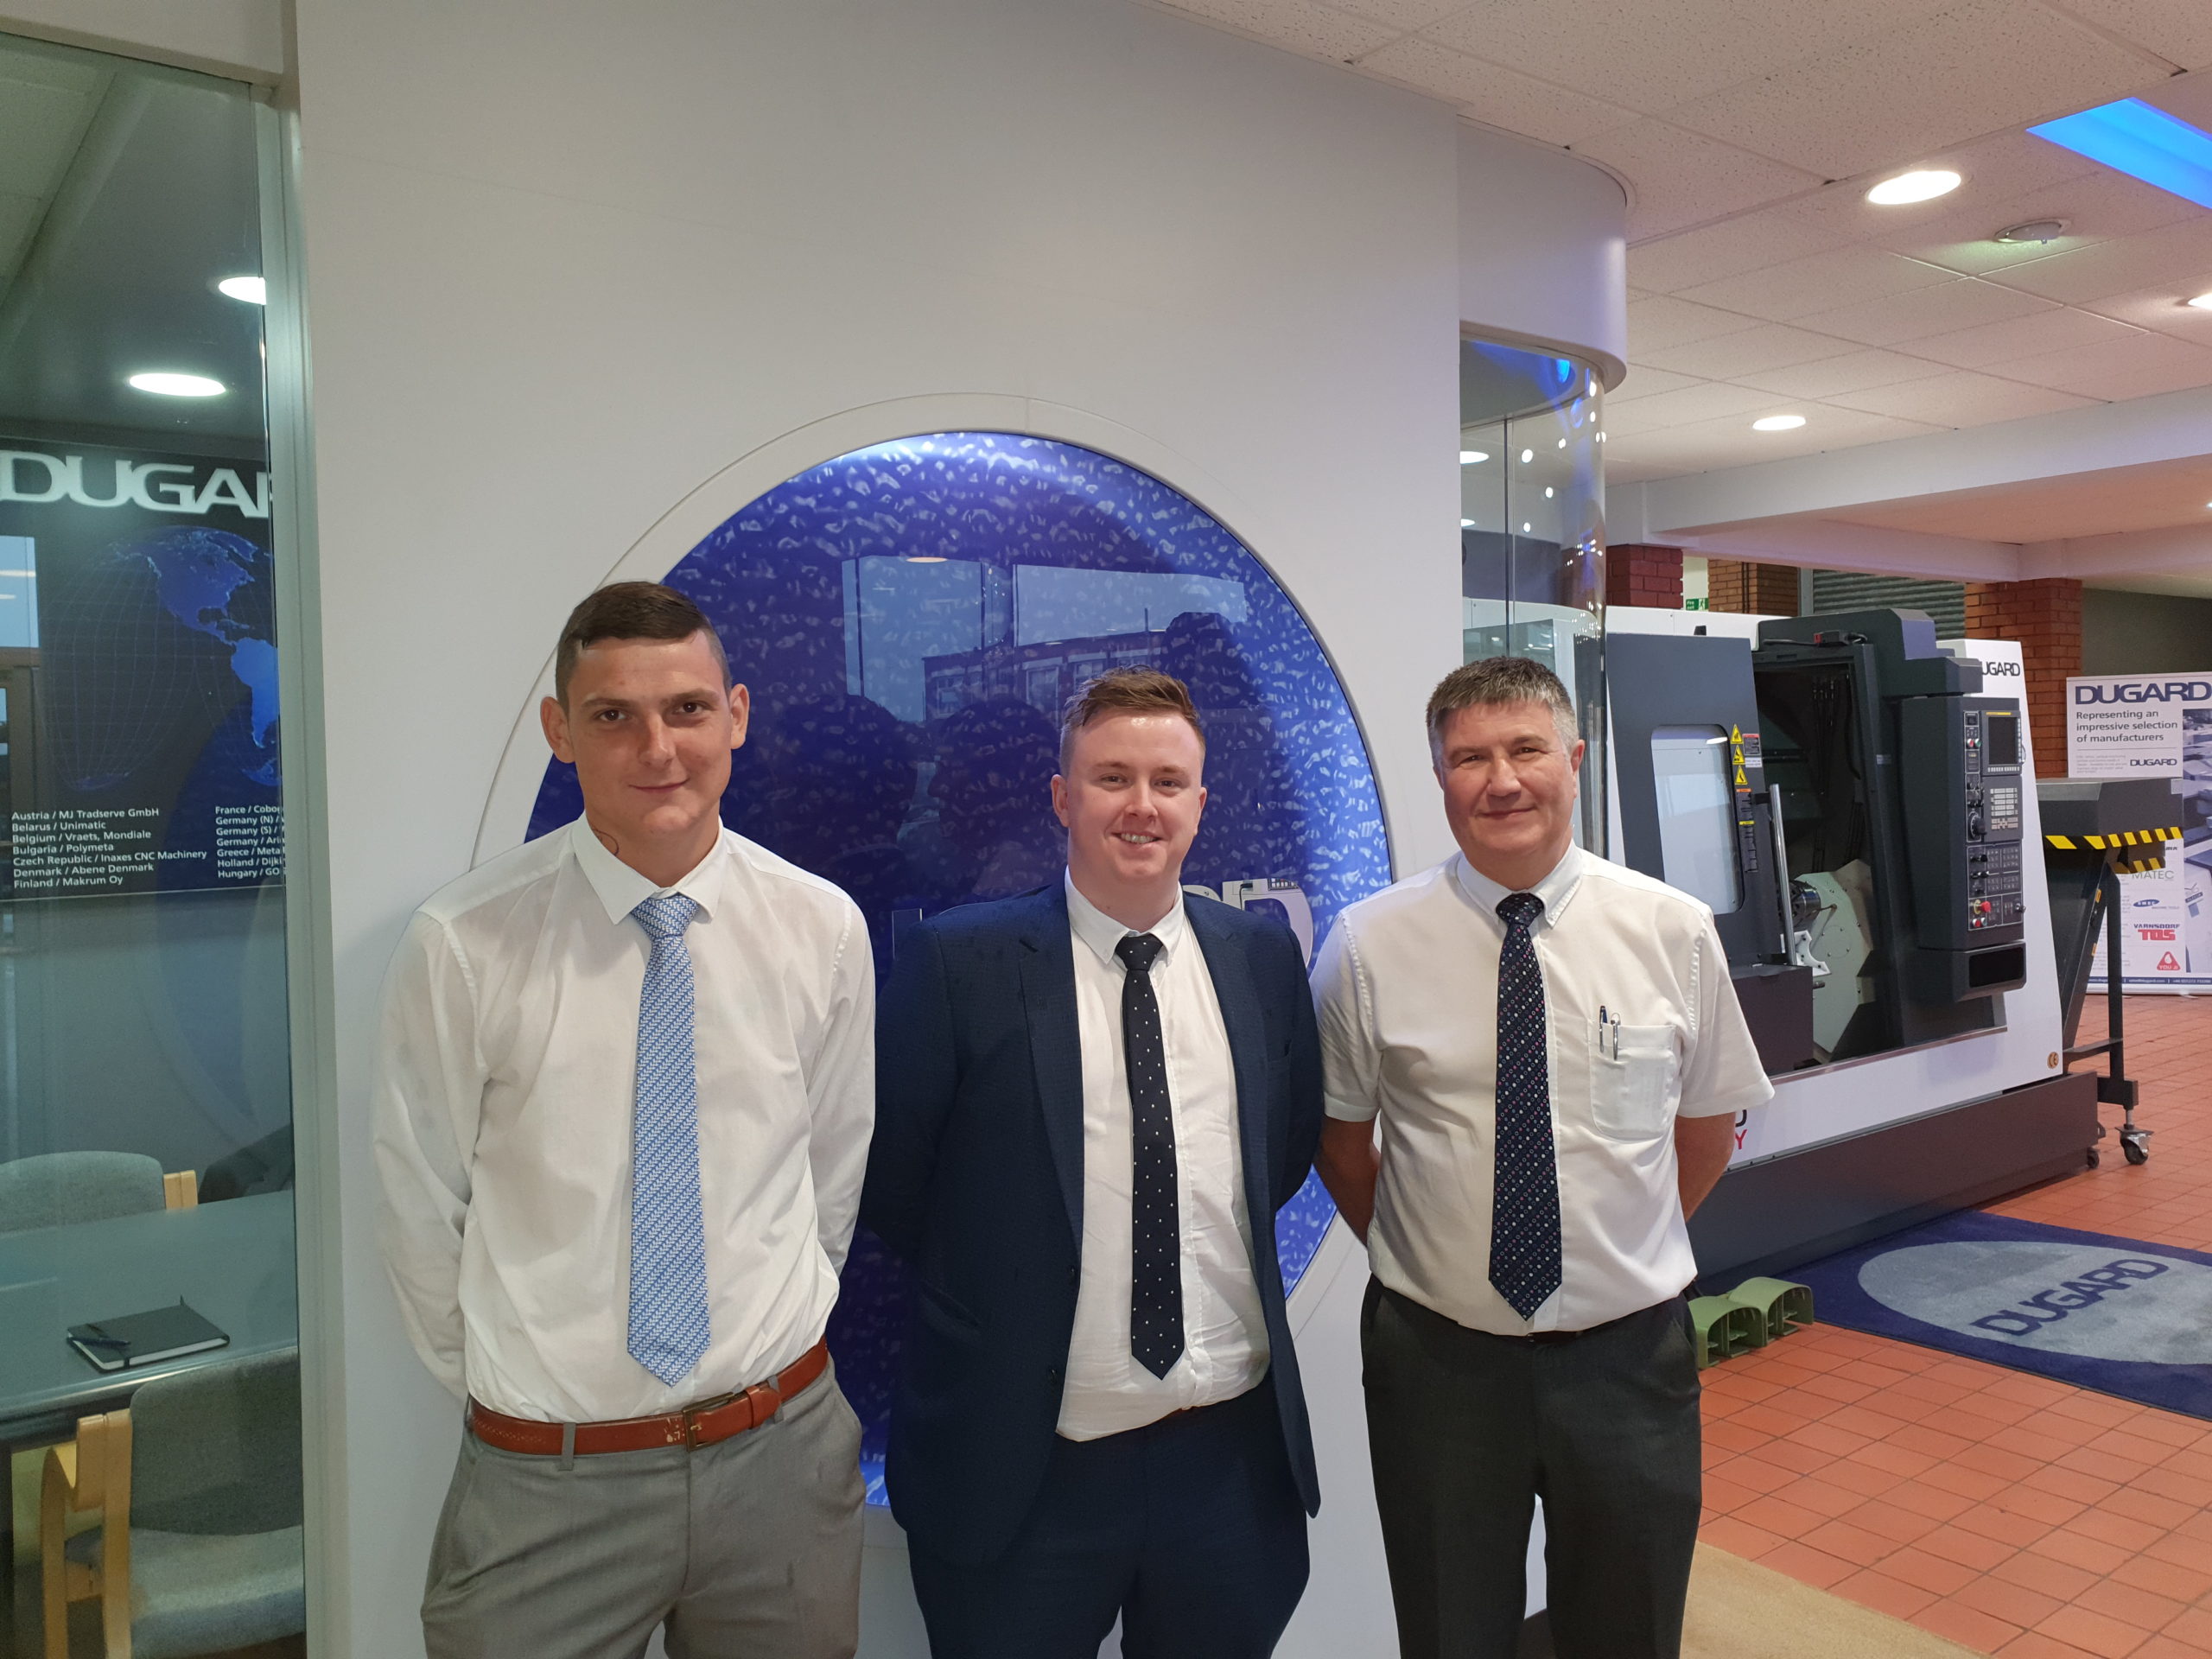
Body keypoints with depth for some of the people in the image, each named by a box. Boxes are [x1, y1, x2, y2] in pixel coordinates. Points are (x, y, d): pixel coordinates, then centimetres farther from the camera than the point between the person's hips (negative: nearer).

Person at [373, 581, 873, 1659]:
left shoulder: (822, 930, -5)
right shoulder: (464, 943, -12)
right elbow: (422, 1208, -2)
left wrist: (773, 1337, 10)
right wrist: (502, 1385, 5)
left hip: (782, 1454, 2)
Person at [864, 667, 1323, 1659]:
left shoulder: (1263, 960, 2)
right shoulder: (958, 961, -9)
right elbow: (888, 1178, -3)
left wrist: (1223, 1256, 5)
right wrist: (999, 1283, 0)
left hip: (1236, 1451, 4)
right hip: (1025, 1469, -3)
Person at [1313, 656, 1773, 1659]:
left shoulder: (1673, 931, -5)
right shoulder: (1369, 945, -9)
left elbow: (1707, 1131, 7)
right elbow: (1341, 1140, 4)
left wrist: (1624, 1250, 7)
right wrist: (1416, 1250, 3)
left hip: (1629, 1351, 1)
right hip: (1437, 1356, -1)